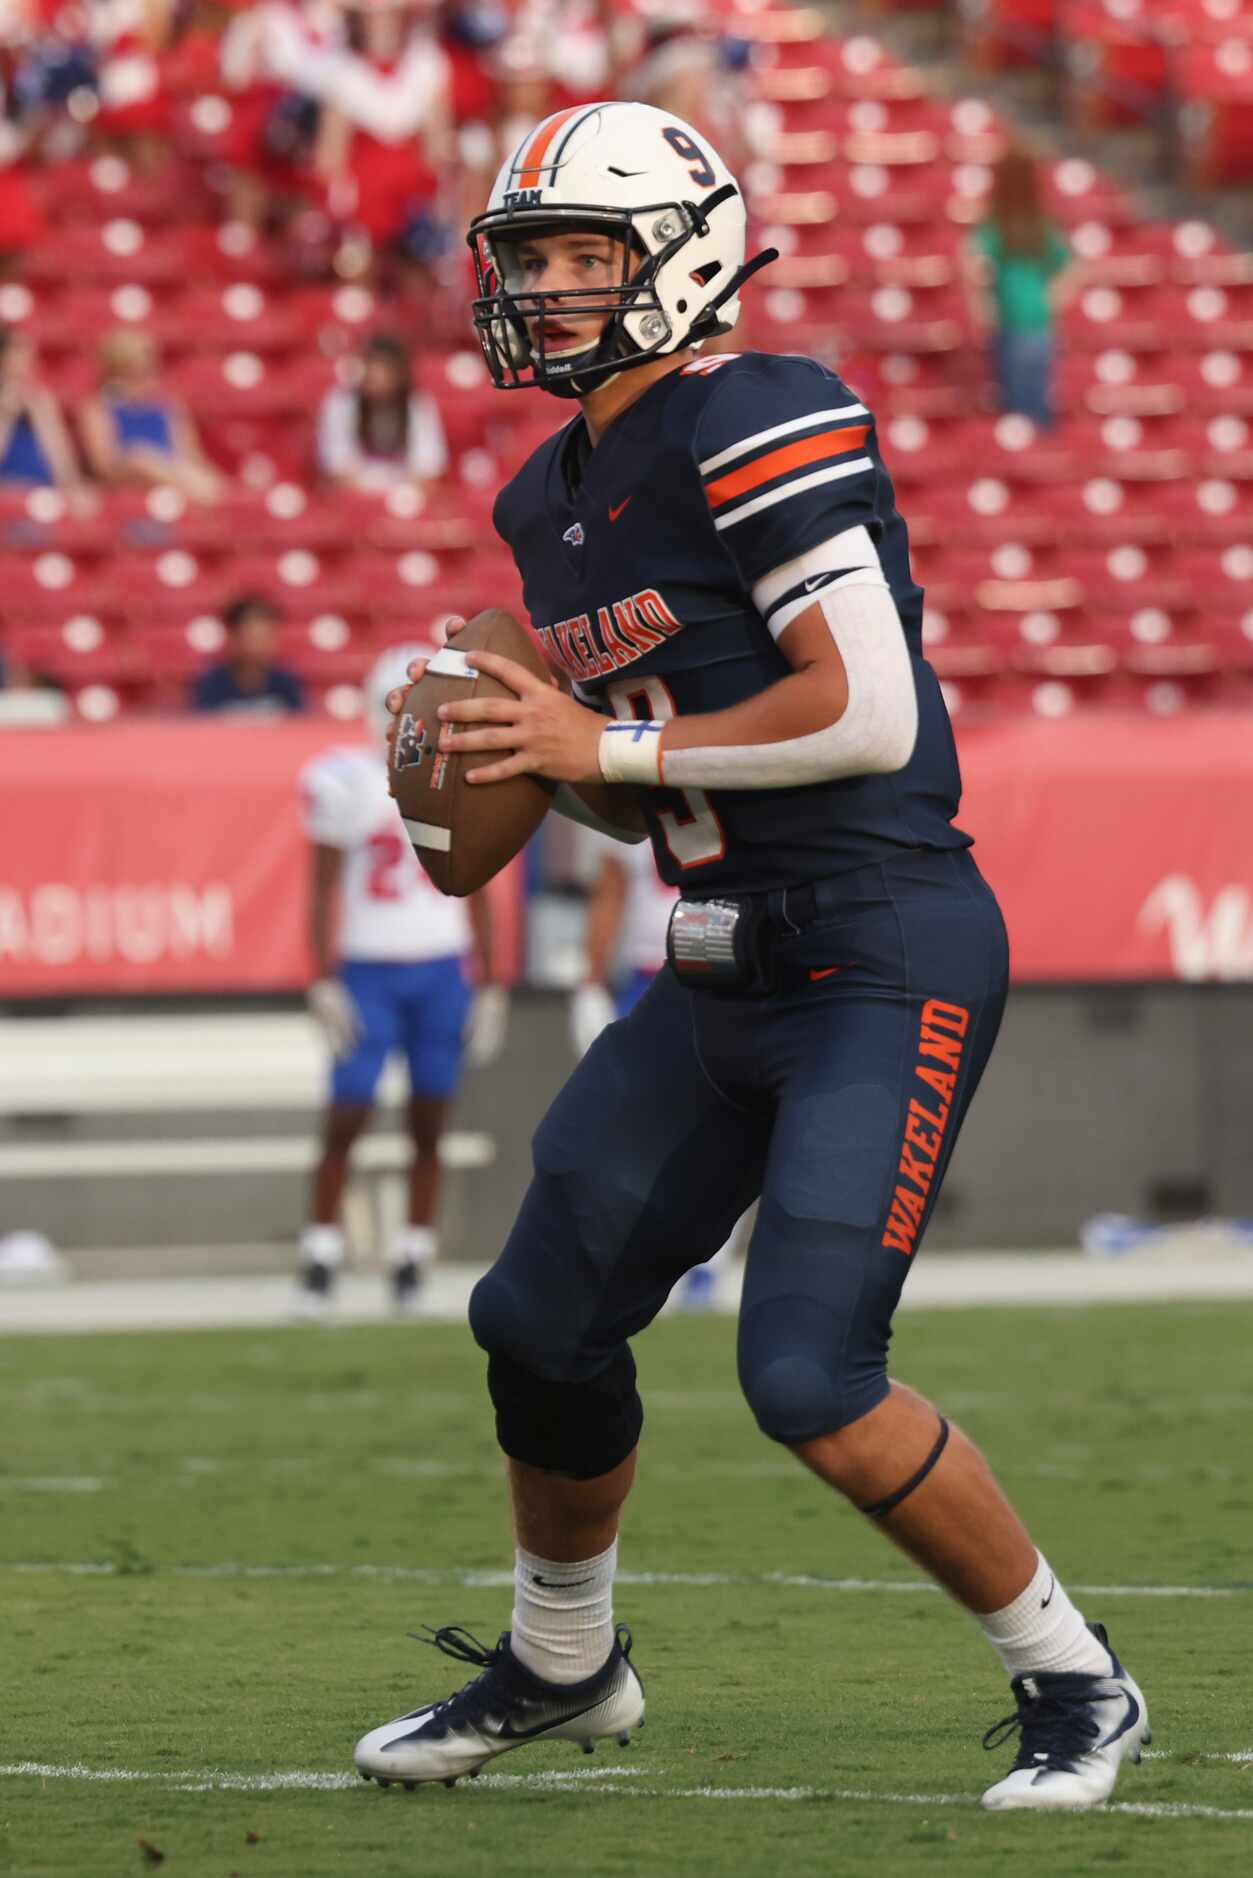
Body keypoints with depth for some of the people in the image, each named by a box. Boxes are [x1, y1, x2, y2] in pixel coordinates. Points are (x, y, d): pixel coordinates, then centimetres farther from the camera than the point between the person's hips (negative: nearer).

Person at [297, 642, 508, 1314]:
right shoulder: (350, 784, -3)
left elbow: (475, 893, 13)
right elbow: (322, 891, -1)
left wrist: (489, 987, 10)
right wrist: (324, 983, -8)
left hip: (442, 970, 3)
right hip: (370, 972, -3)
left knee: (429, 1126, 3)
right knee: (346, 1120, -6)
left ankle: (412, 1260, 9)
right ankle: (320, 1256, 1)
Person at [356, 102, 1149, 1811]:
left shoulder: (761, 427, -15)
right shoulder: (556, 502, 14)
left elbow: (870, 714, -21)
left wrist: (606, 743, -16)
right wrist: (526, 757, 1)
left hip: (888, 962, -9)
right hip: (727, 980, 9)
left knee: (810, 1376, -16)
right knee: (545, 1319, 11)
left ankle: (1075, 1684, 2)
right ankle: (562, 1664, 36)